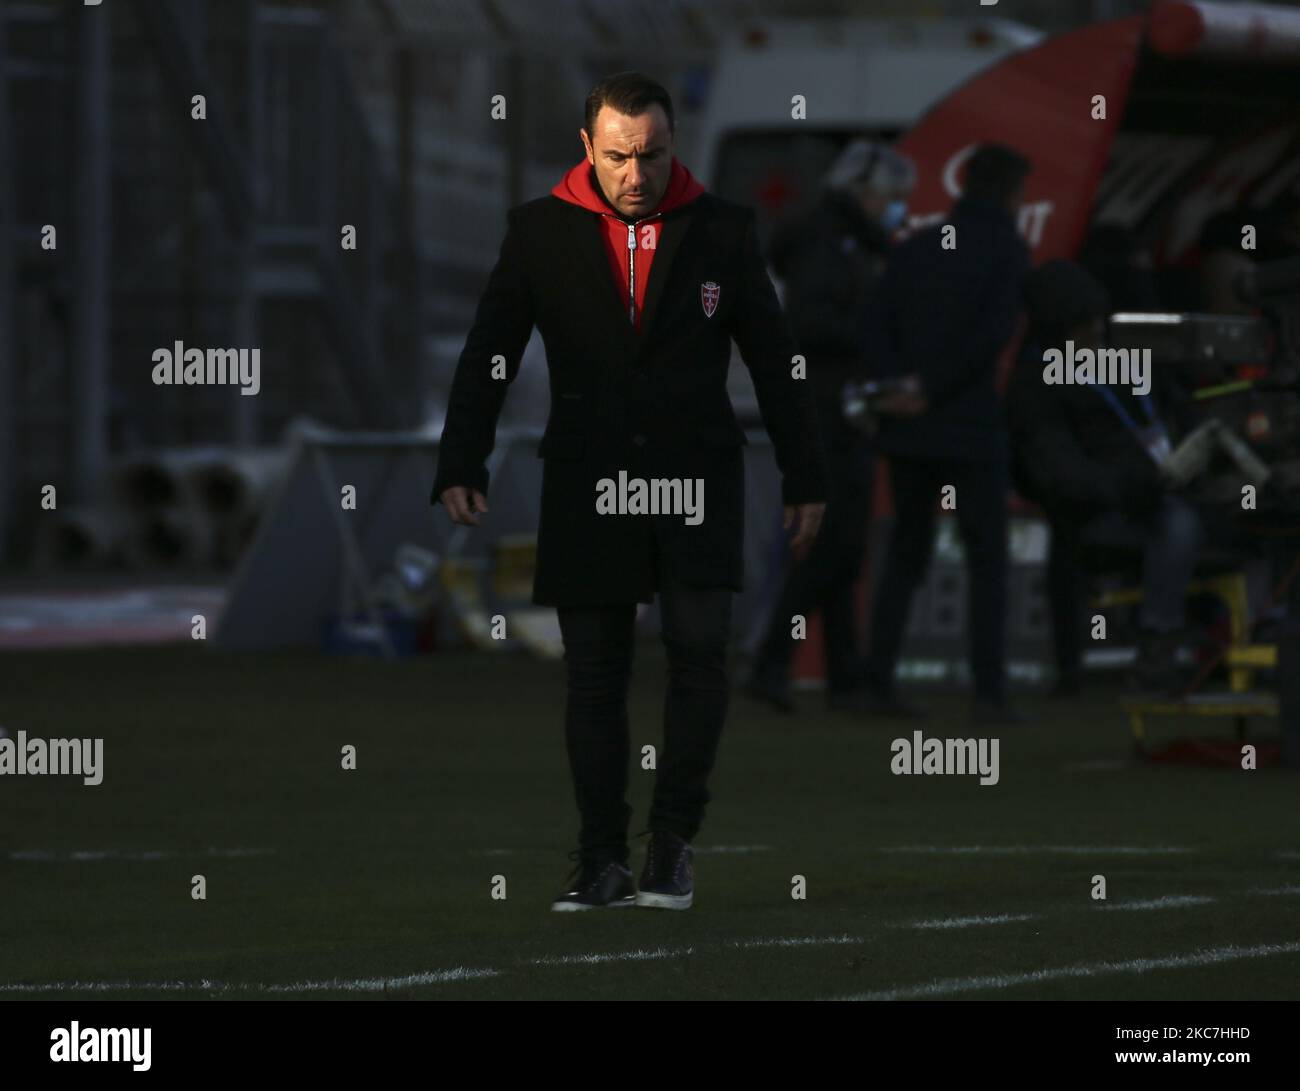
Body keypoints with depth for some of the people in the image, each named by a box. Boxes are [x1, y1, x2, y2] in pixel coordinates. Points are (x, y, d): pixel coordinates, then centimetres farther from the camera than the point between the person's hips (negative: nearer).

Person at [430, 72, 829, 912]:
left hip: (696, 476, 0)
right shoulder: (540, 231, 3)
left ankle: (674, 839, -2)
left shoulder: (722, 230, 4)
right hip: (587, 484, 0)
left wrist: (806, 478, 7)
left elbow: (775, 359, 8)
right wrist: (462, 467, -7)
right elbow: (489, 354, 3)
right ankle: (602, 858, 8)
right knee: (594, 675, 2)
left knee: (701, 647, -13)